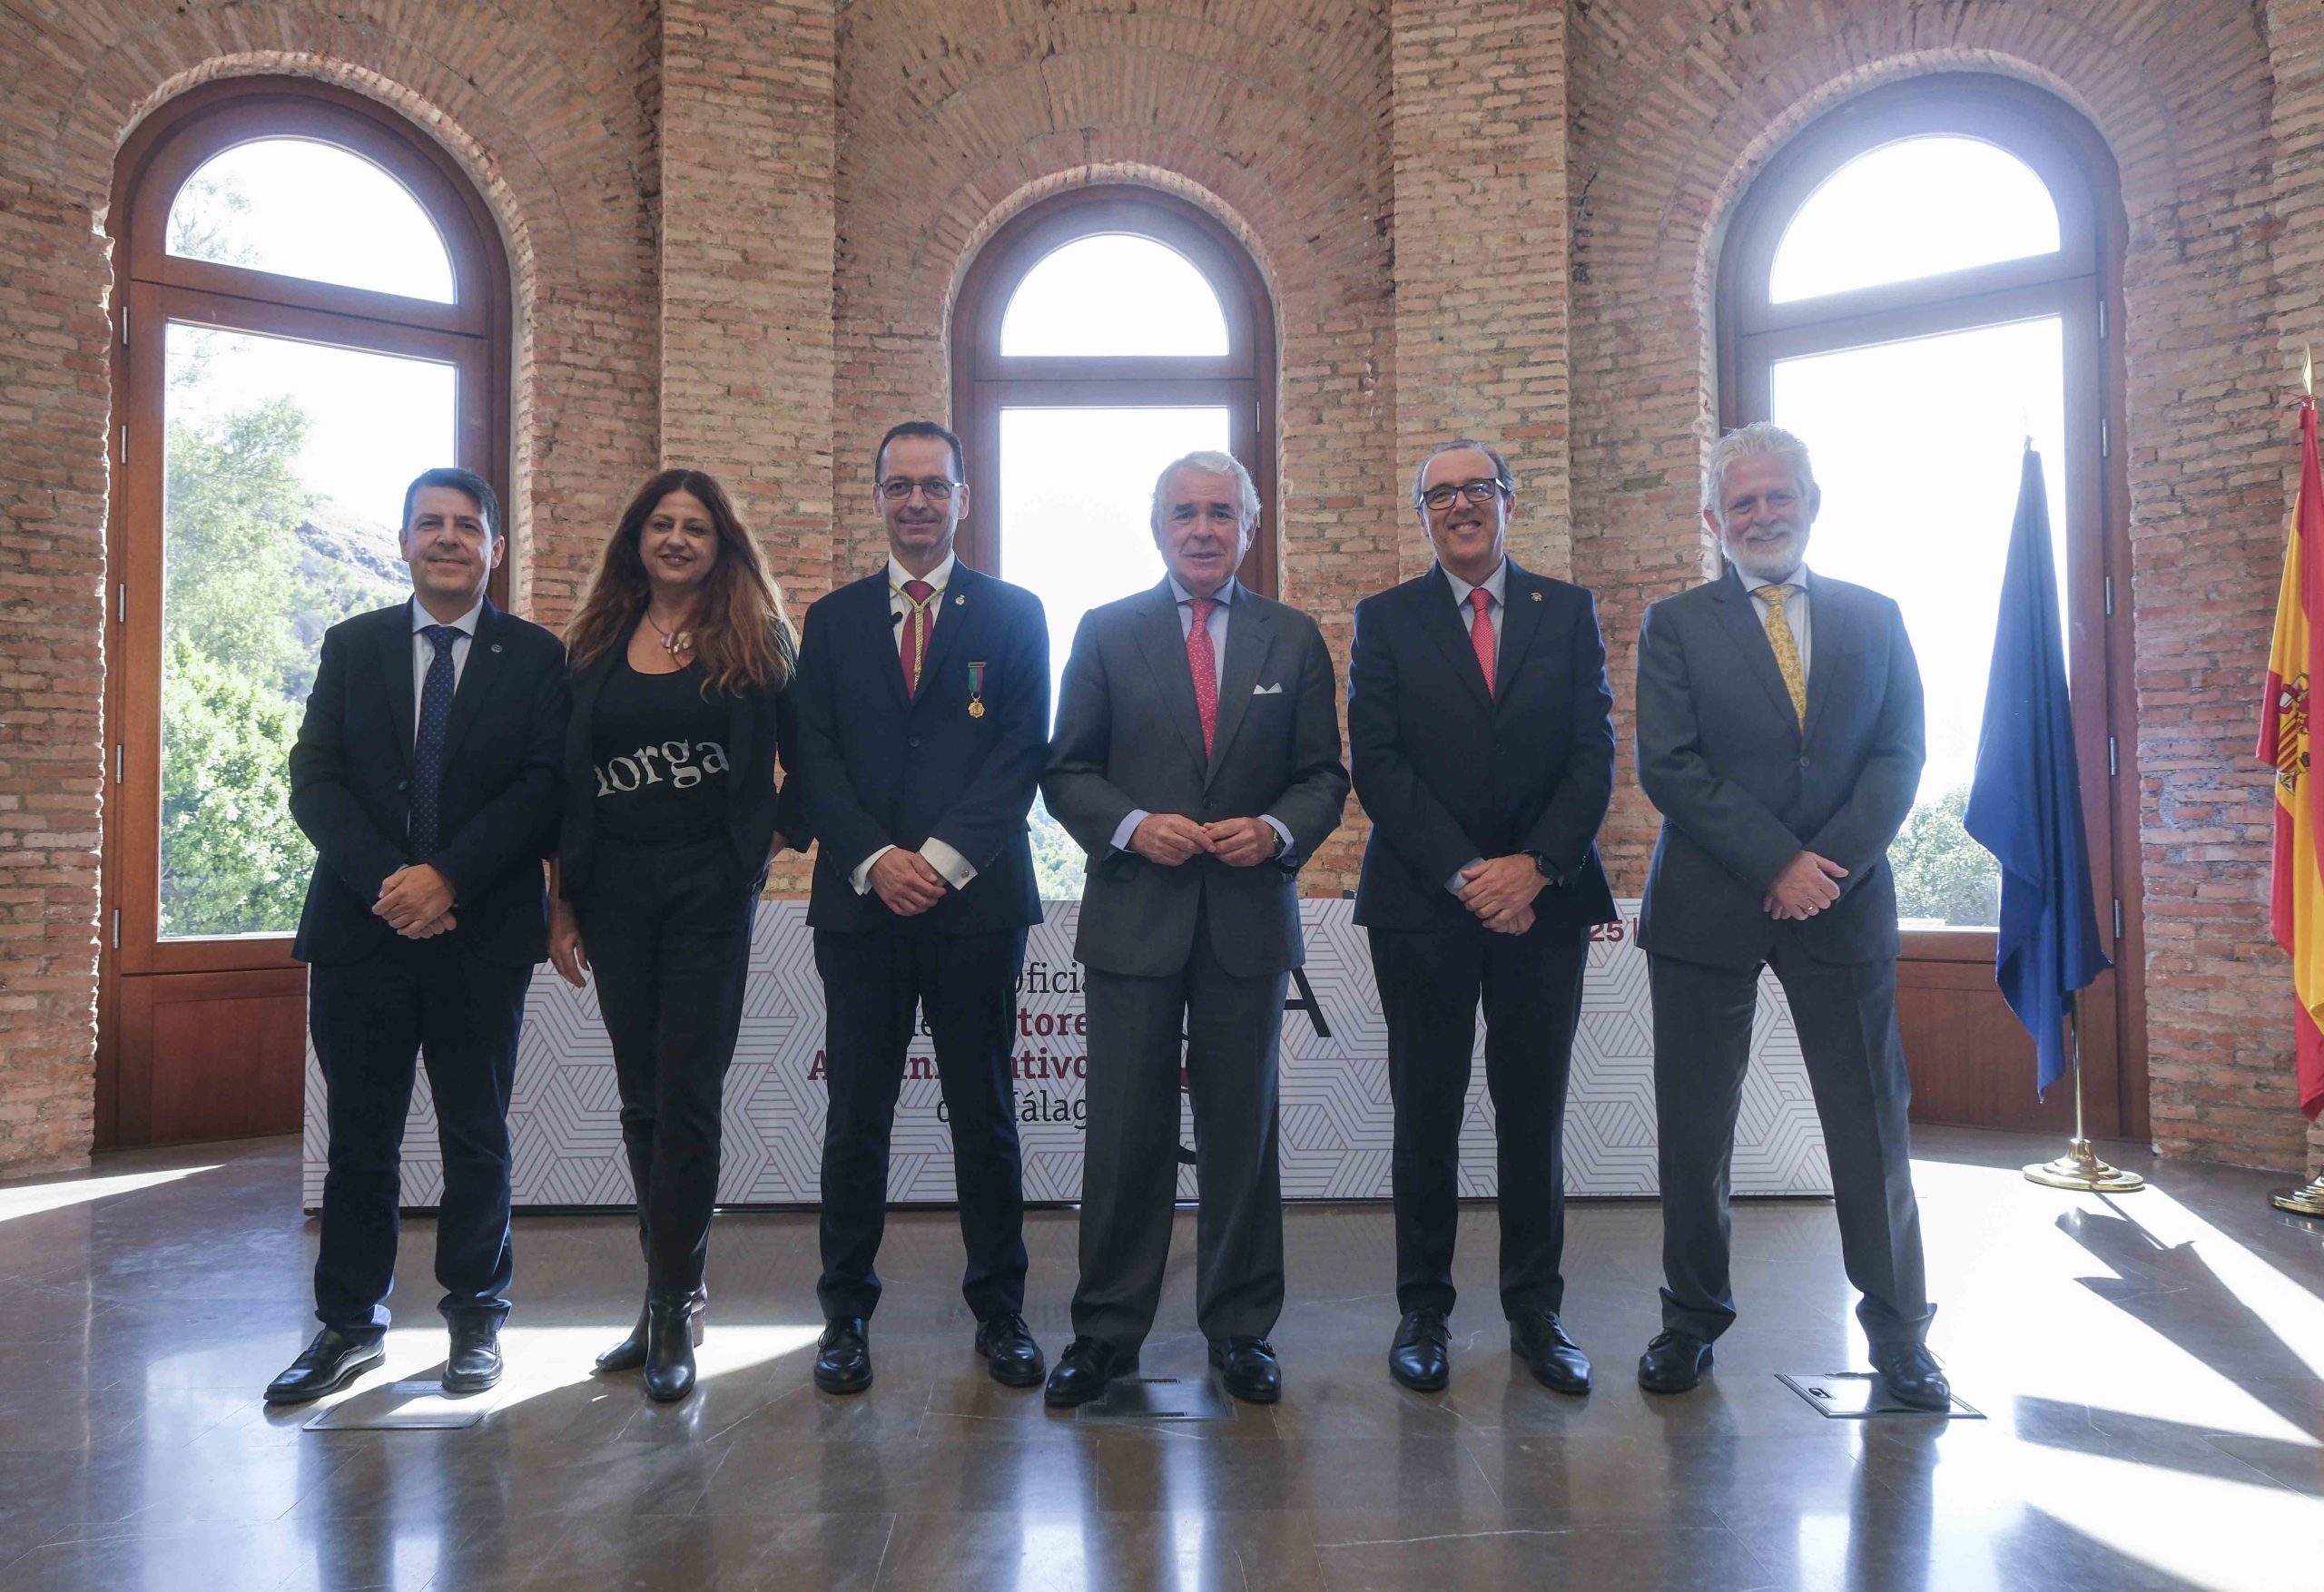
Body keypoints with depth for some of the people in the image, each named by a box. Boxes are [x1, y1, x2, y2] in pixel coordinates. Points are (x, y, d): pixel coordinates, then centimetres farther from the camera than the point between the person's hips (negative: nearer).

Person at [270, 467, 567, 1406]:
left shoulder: (535, 657, 4)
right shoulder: (352, 647, 11)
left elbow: (543, 787, -6)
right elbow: (314, 778, 2)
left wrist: (448, 876, -17)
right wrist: (384, 879, -13)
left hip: (483, 932, -2)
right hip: (360, 926, 2)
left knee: (477, 1136, 7)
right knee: (360, 1139, 8)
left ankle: (476, 1319, 21)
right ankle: (349, 1325, 21)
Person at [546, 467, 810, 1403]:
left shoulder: (753, 641, 2)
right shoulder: (595, 646, 10)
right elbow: (566, 781, 9)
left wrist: (776, 842, -1)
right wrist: (560, 906, 6)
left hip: (709, 893, -3)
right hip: (613, 893, 4)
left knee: (687, 1098, -4)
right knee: (642, 1101, 10)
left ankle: (672, 1309, 5)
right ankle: (674, 1291, 22)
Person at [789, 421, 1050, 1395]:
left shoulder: (1013, 615, 7)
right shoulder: (834, 620, 12)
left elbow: (1023, 751, -3)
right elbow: (814, 758, 4)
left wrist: (943, 856, -14)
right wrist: (875, 859, -11)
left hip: (977, 899, -1)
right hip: (860, 902, 1)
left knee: (984, 1114, 7)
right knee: (856, 1117, 7)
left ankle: (999, 1309, 21)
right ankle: (845, 1312, 21)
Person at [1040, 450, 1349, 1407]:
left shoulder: (1294, 640, 9)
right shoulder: (1107, 633, 6)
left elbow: (1324, 775, 7)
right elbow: (1066, 771, 4)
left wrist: (1277, 831, -12)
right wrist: (1133, 826, -13)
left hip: (1249, 918, 1)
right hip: (1133, 918, -1)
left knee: (1243, 1130, 9)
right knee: (1125, 1134, 4)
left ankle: (1241, 1329, 24)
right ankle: (1106, 1331, 18)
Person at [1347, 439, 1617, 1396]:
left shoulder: (1568, 614, 9)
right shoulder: (1385, 620, 6)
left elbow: (1595, 756, 2)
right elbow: (1377, 765, -3)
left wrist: (1533, 867, -11)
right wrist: (1463, 874, -13)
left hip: (1544, 899, 1)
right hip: (1422, 903, -1)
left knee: (1534, 1111, 8)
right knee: (1426, 1112, 5)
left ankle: (1535, 1309, 22)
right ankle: (1423, 1309, 18)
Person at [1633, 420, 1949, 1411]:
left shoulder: (1873, 618, 11)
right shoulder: (1676, 626, 3)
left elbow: (1899, 755, 3)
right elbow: (1668, 767, -7)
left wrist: (1832, 861, -12)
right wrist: (1778, 862, -14)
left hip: (1842, 899, 2)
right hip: (1708, 908, -1)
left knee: (1872, 1126, 7)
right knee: (1693, 1132, 5)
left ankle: (1899, 1333, 24)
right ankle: (1692, 1320, 22)